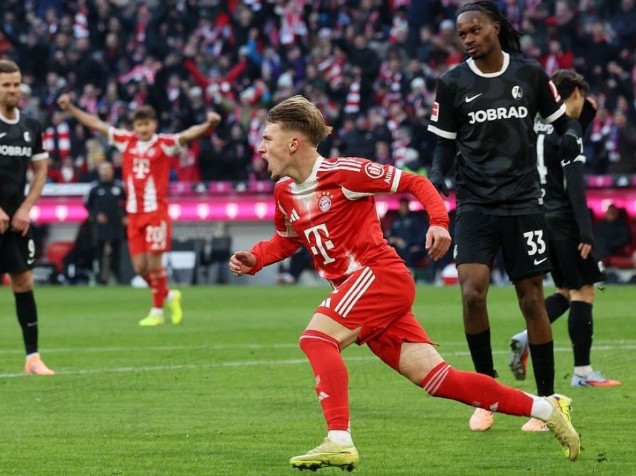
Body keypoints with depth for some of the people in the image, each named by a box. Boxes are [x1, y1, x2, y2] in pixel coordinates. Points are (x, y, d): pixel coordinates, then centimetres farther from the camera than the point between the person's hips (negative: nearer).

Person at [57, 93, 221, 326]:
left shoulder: (164, 143, -5)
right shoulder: (126, 141, 7)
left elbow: (188, 134, -20)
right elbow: (96, 124, 13)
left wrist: (209, 124, -38)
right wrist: (70, 108, 13)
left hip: (156, 212, -5)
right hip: (134, 213, 5)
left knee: (154, 262, -5)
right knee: (140, 266, 3)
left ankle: (157, 311, 8)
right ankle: (169, 296, 26)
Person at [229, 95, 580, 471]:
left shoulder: (342, 172, -11)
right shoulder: (284, 192, 12)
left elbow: (414, 183, -6)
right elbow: (287, 240, 30)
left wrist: (438, 221, -21)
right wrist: (254, 259, 11)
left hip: (380, 272, -7)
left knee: (316, 337, -23)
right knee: (436, 378, 2)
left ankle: (339, 441, -30)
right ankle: (545, 408, 7)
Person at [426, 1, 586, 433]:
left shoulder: (529, 73, 1)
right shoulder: (453, 83, 1)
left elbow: (561, 119, 10)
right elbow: (446, 143, 8)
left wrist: (572, 135, -11)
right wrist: (437, 175, -9)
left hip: (523, 202, 0)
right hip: (475, 206, 0)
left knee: (532, 299, 1)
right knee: (472, 291, -16)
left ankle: (547, 399, 12)